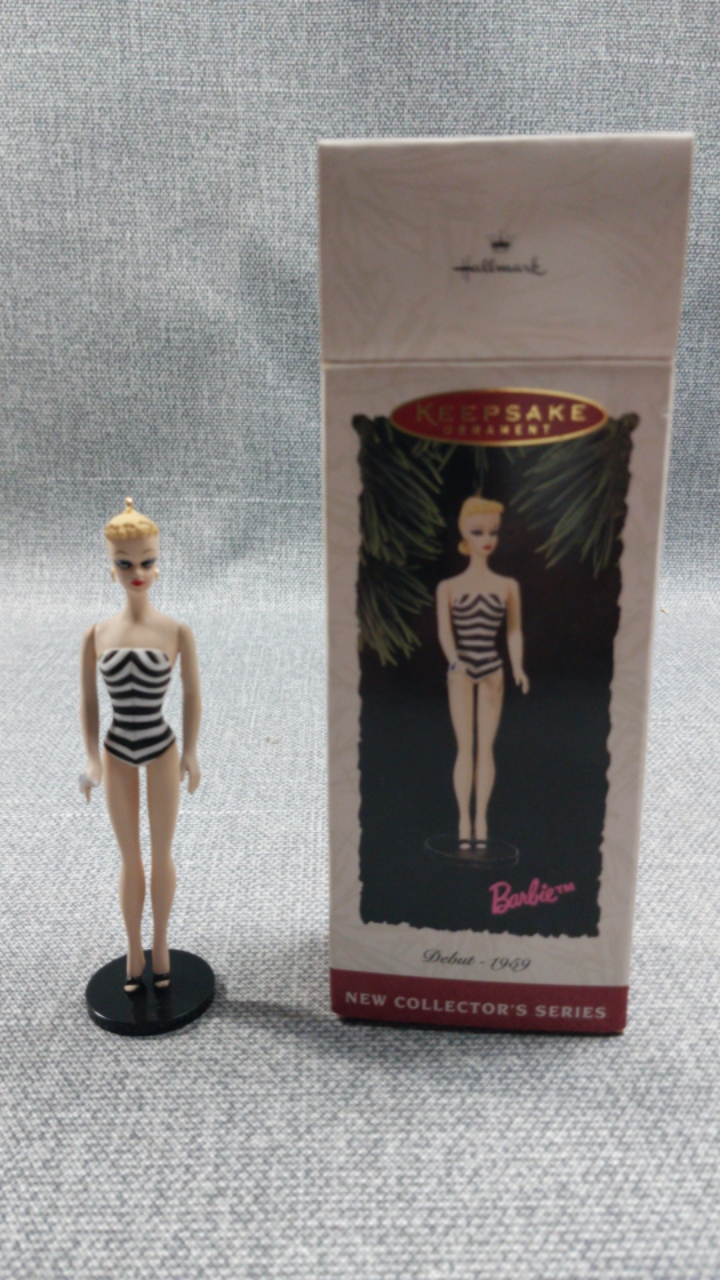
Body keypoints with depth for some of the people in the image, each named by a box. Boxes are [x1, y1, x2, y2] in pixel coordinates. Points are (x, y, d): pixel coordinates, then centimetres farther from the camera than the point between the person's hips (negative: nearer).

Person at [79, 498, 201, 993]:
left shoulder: (177, 631, -11)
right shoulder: (96, 634, -6)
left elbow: (193, 693, -2)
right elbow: (88, 701, 1)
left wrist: (191, 753, 0)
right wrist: (93, 760, -3)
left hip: (162, 749, -1)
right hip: (118, 754, 1)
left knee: (162, 854, 12)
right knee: (130, 859, 14)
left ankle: (160, 944, 33)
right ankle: (134, 950, 32)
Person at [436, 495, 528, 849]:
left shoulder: (508, 586, 6)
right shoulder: (448, 587, 3)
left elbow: (514, 632, 3)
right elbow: (444, 631, -8)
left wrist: (517, 668, -13)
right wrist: (455, 661, -26)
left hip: (491, 671, 1)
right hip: (460, 672, -1)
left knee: (486, 746, 3)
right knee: (465, 746, 0)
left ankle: (481, 818, 11)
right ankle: (464, 820, 6)